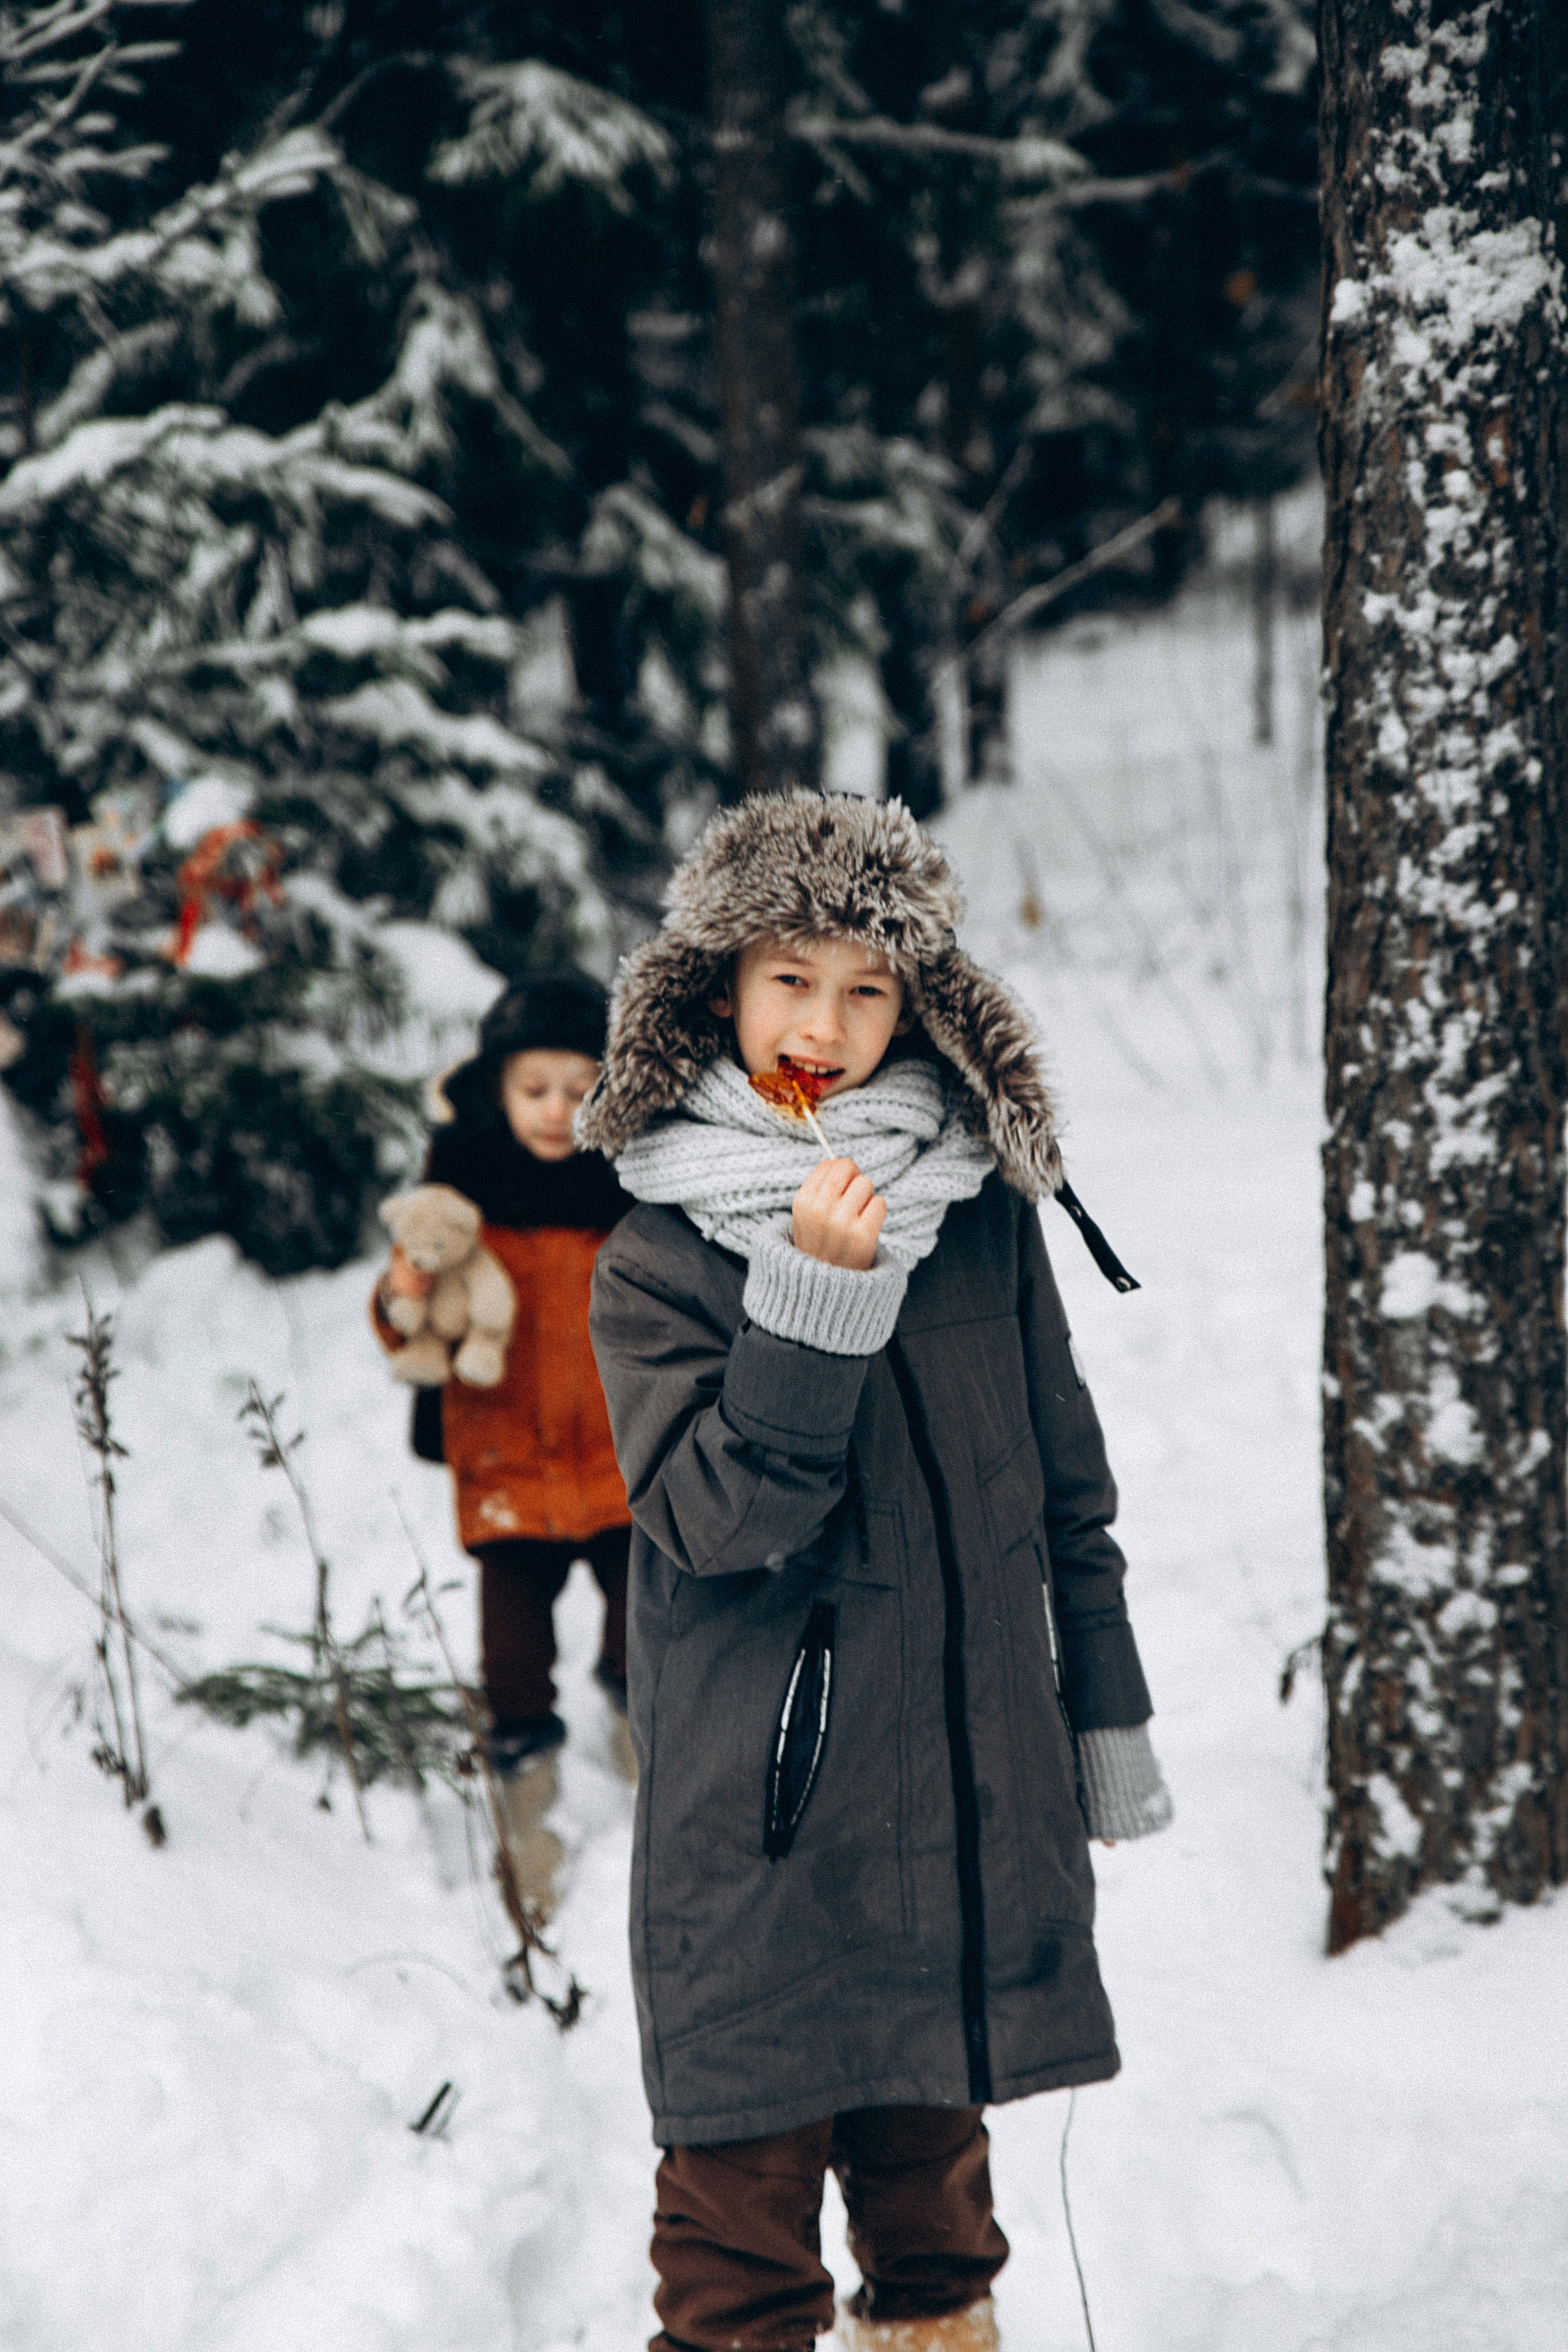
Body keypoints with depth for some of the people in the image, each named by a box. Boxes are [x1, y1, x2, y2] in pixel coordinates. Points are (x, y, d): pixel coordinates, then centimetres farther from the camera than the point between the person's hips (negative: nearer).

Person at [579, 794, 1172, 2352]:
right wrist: (815, 1302, -25)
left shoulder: (985, 1213, 4)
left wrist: (1109, 1714, 14)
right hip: (759, 1787, -3)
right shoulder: (657, 1257, -5)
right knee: (753, 2127, -1)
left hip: (969, 1776, 3)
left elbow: (1065, 1482, 12)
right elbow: (718, 1519, -16)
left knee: (932, 2119, 16)